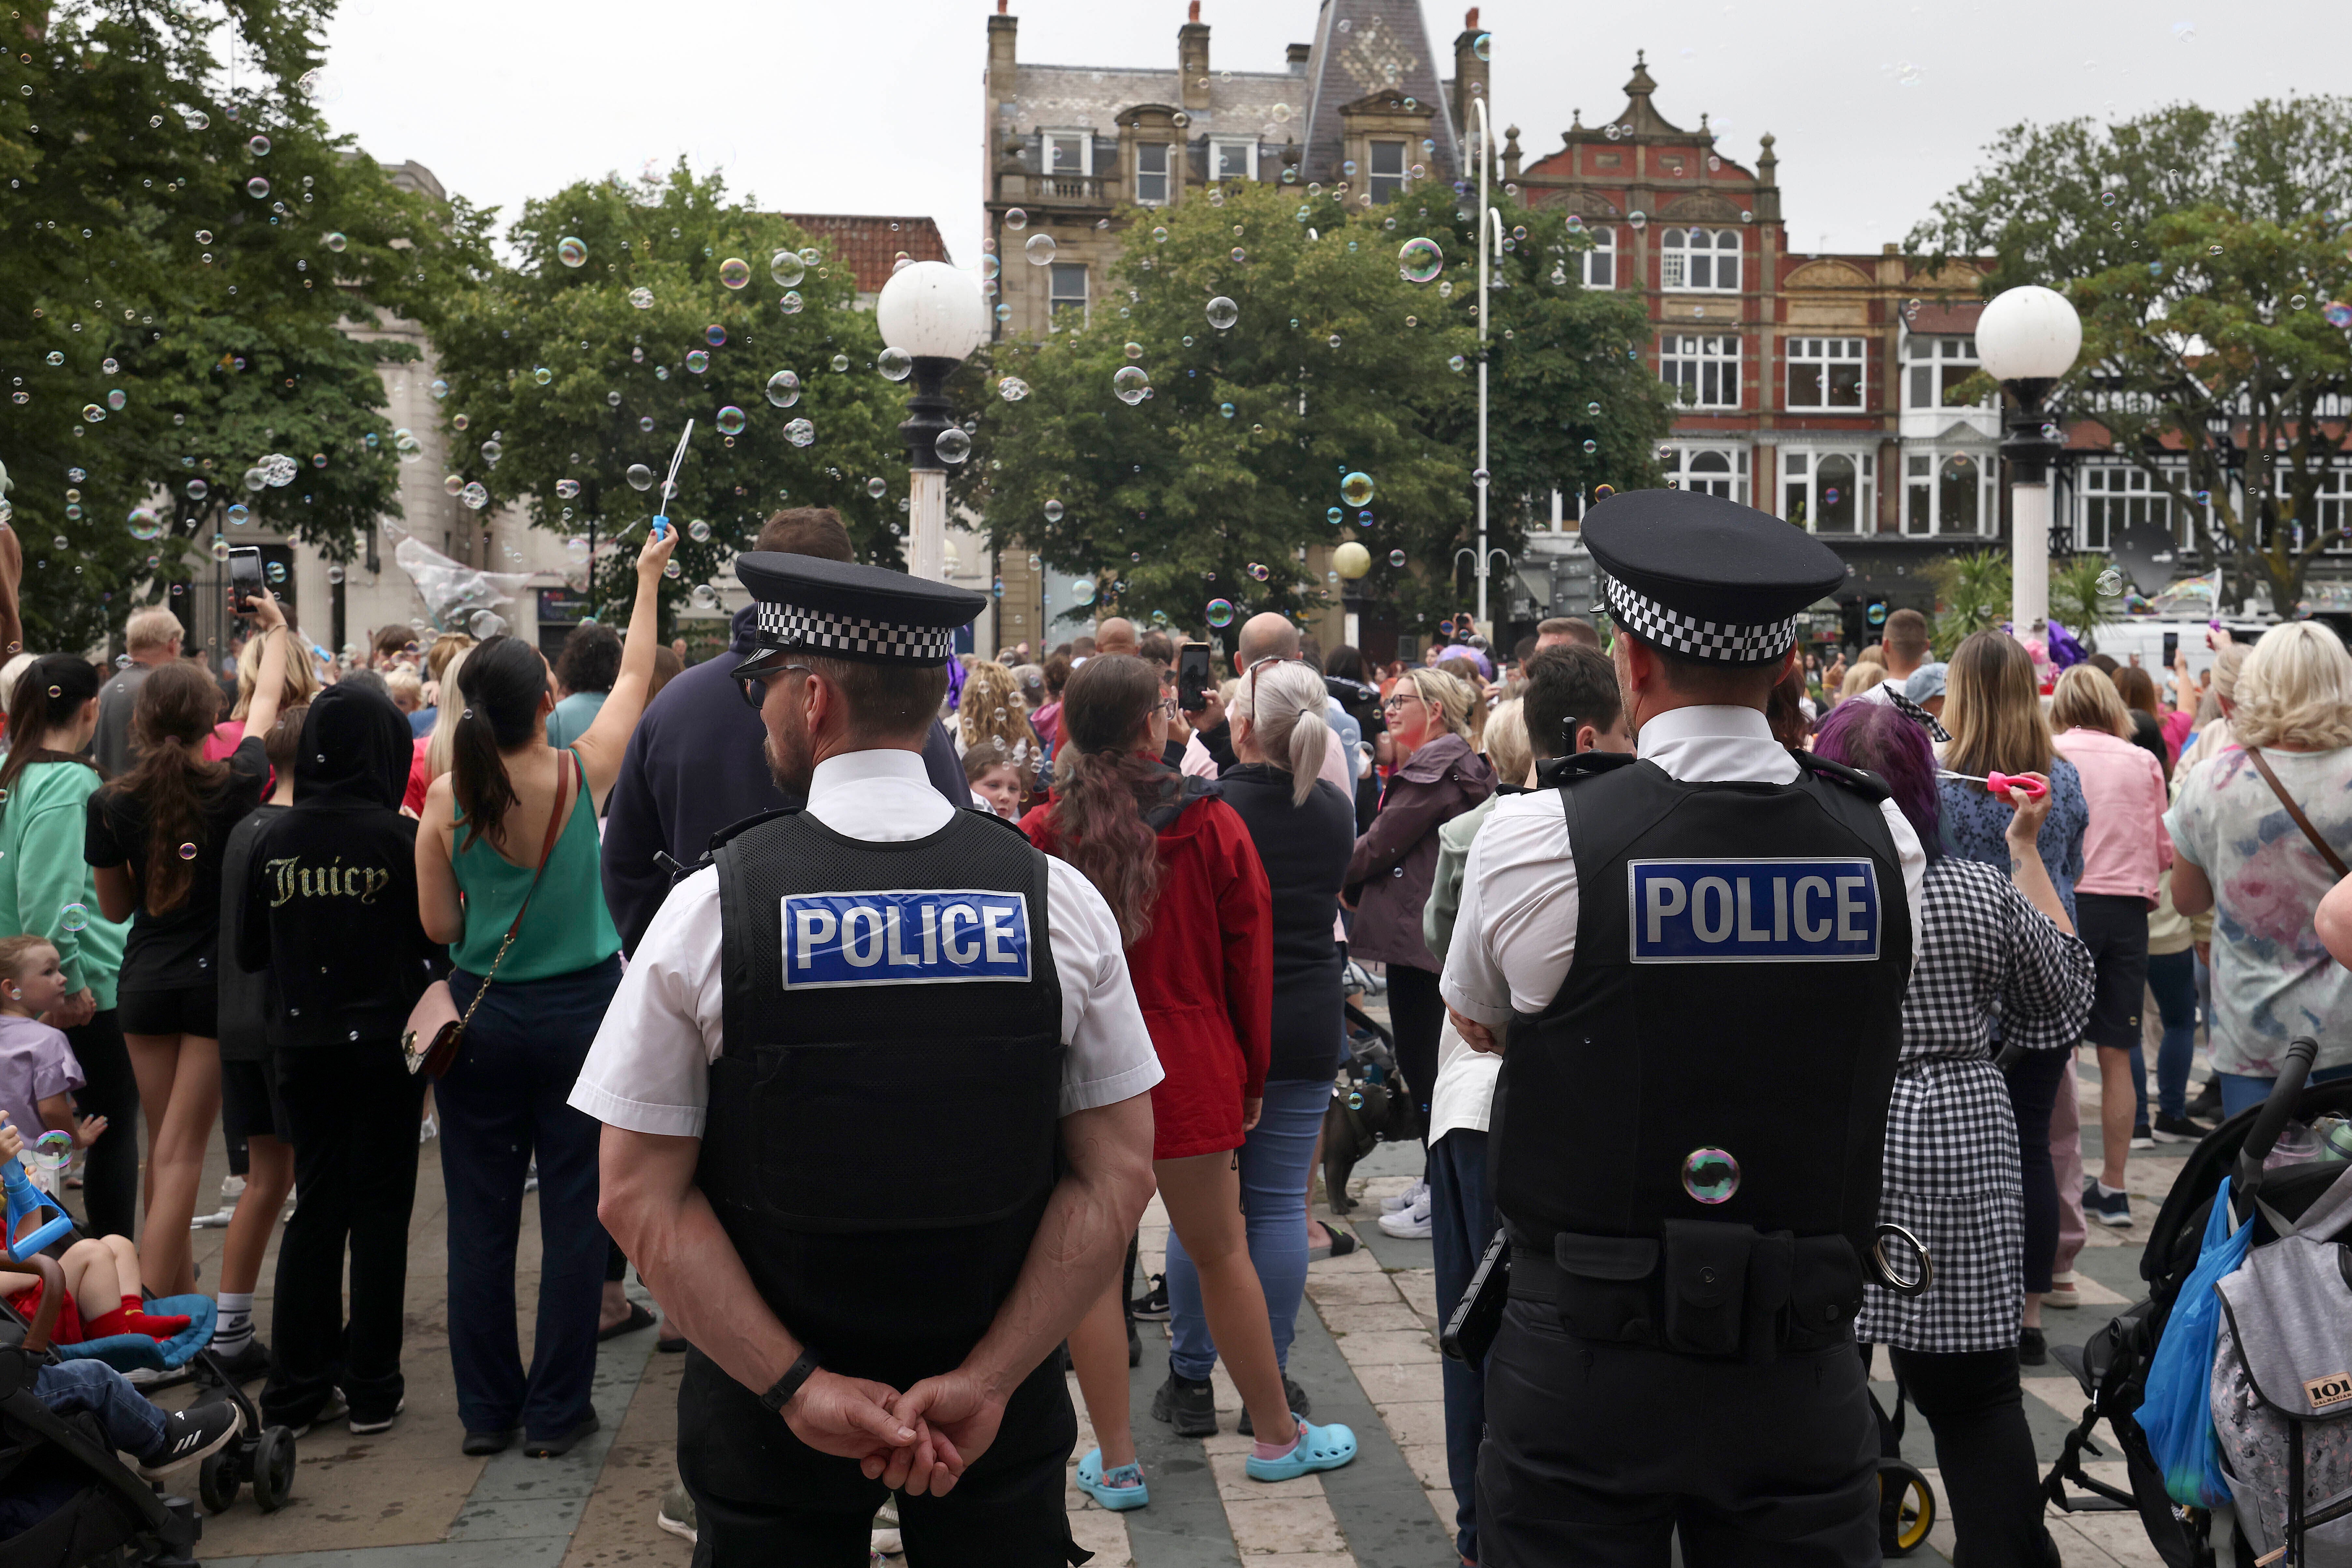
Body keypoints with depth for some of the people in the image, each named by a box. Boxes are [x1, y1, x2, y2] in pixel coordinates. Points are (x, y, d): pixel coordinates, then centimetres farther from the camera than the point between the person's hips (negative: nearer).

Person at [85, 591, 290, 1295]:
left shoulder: (111, 804, -8)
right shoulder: (235, 787, -12)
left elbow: (115, 908, 5)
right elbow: (265, 702, 9)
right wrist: (276, 630, 25)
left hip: (145, 980, 2)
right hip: (218, 978, -2)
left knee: (163, 1148, 16)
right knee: (181, 1153, -1)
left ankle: (178, 1285, 30)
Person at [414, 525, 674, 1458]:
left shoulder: (446, 798, -9)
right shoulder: (585, 772, -10)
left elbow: (438, 926, -1)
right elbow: (635, 674, 7)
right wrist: (649, 574, 19)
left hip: (482, 1016, 1)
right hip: (580, 1010, -1)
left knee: (480, 1216, 11)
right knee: (573, 1213, 7)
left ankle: (487, 1409, 20)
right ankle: (556, 1412, 13)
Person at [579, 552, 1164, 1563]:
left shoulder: (710, 908, -12)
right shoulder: (1057, 902, -8)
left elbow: (639, 1195, -12)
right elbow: (1118, 1176, -9)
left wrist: (798, 1384, -12)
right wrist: (987, 1380, -9)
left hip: (765, 1416, -1)